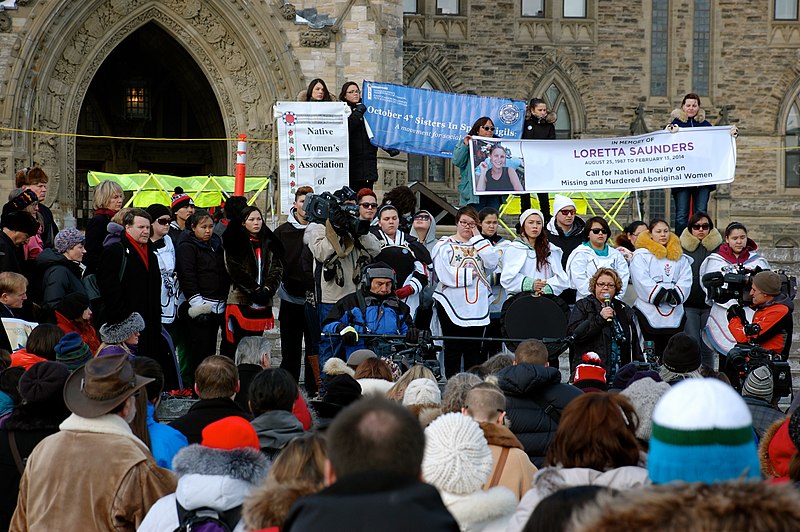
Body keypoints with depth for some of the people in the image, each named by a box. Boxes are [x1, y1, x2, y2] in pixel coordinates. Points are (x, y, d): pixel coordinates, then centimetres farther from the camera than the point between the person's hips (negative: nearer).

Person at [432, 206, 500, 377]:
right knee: (453, 350, 2)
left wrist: (478, 238, -4)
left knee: (474, 351, 7)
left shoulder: (480, 244, 14)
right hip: (452, 304, -3)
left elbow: (493, 262, -7)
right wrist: (470, 274, -8)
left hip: (477, 305, 3)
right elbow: (444, 274, -13)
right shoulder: (445, 245, 2)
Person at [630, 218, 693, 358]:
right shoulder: (641, 256, 3)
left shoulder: (680, 257, 18)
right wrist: (661, 295, -18)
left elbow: (686, 280, 5)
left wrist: (674, 295, -13)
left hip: (675, 315, 4)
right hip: (649, 312, -4)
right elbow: (642, 281, -10)